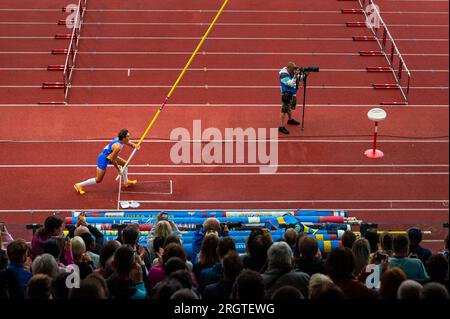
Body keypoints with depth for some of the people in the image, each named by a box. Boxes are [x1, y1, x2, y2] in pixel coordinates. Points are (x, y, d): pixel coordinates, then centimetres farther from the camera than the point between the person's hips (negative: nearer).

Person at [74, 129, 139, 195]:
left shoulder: (120, 139, -8)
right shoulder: (118, 147, -33)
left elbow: (130, 143, 11)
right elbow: (113, 160, -26)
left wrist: (135, 145, -13)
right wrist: (119, 169, -13)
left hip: (109, 156, 9)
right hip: (104, 159, -9)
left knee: (125, 163, 16)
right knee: (98, 180, 1)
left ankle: (126, 182, 34)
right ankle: (79, 185, 11)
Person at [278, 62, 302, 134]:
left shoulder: (293, 71, -2)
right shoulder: (283, 74, -24)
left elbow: (299, 78, 7)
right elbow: (291, 83, -31)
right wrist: (295, 75, -36)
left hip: (292, 93, 8)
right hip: (286, 94, -8)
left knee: (290, 107, 26)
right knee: (285, 109, -9)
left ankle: (290, 120, 49)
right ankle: (281, 127, -7)